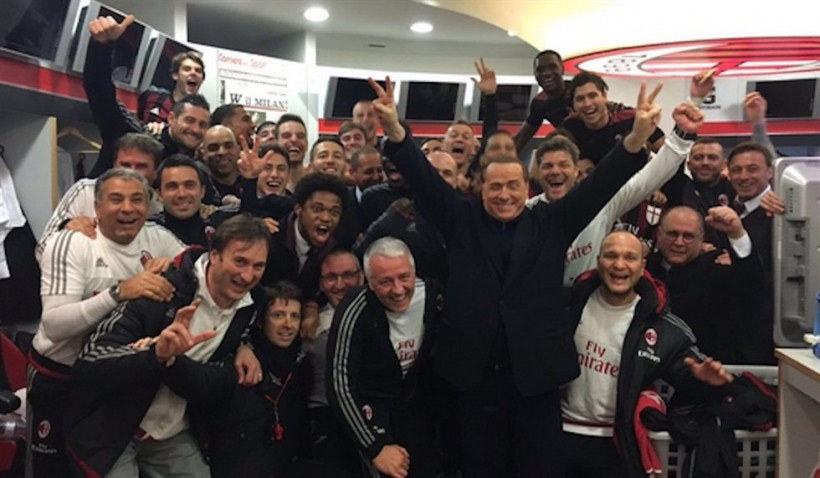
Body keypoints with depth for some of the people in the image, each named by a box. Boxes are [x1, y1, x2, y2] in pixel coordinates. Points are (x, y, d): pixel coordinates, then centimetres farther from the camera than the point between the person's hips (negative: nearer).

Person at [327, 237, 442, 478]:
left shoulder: (431, 294, -16)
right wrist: (376, 448, -23)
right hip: (371, 404, -4)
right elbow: (340, 386, -24)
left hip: (417, 401, 4)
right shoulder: (355, 312, -28)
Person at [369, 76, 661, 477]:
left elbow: (600, 184, -2)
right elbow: (424, 178, -3)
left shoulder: (551, 224, 6)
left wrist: (637, 136, -17)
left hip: (536, 372, 0)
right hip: (475, 371, 1)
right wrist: (394, 129, -18)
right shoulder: (461, 221, 6)